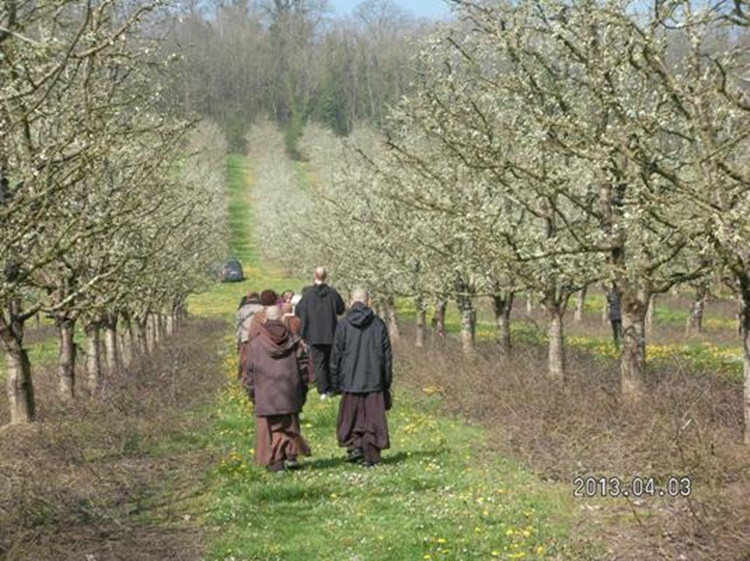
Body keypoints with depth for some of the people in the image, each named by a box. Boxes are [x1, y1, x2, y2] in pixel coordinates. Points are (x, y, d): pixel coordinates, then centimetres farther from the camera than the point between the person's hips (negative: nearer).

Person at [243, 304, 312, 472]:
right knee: (290, 425, 16)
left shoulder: (256, 343, -2)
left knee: (270, 428, 3)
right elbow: (304, 365, 3)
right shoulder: (294, 341, 1)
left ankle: (275, 461, 0)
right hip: (290, 394, 2)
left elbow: (250, 372, 2)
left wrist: (252, 395, 13)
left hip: (266, 395, -2)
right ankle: (291, 455, 8)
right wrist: (302, 393, 12)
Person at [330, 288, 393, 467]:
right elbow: (387, 355, 3)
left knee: (350, 417, 13)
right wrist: (387, 382, 11)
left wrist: (335, 383, 5)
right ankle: (371, 456, 5)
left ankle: (353, 445, -4)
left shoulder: (343, 324, -4)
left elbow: (336, 355, -2)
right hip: (374, 381, 1)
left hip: (350, 380, -1)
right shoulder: (379, 324, 0)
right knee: (373, 419, 6)